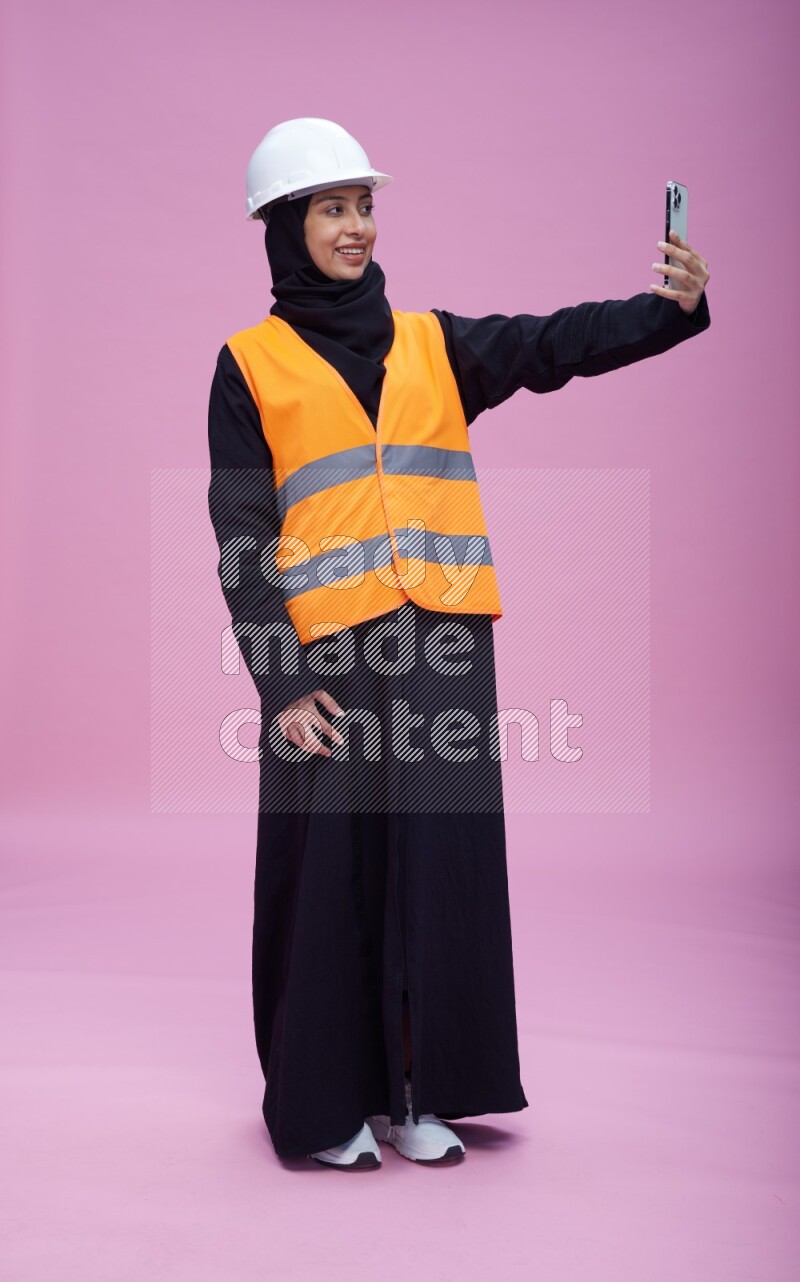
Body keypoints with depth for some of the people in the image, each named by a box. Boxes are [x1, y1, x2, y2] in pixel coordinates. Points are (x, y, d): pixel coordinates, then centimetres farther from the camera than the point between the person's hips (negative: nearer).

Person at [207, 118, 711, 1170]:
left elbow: (555, 344, -1)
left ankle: (418, 1091, 19)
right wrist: (279, 680, -11)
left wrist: (670, 307, -20)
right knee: (330, 875, 2)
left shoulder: (430, 343, 15)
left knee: (440, 864, 6)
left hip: (442, 646, 3)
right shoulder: (252, 364, 6)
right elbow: (242, 538, 0)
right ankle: (325, 1102, 16)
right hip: (325, 651, -3)